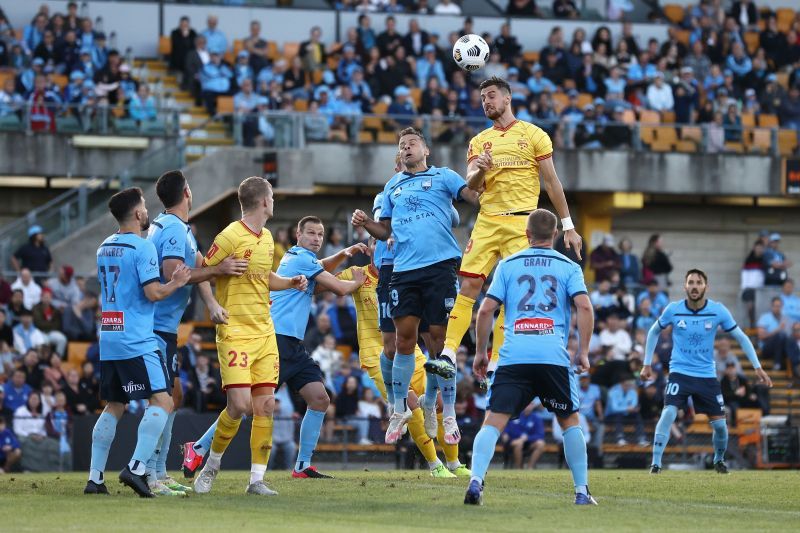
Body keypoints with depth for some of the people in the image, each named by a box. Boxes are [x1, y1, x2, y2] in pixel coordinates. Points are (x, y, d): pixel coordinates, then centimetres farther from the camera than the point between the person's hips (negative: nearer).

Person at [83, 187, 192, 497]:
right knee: (162, 401, -8)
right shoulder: (142, 247, -9)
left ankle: (95, 478, 10)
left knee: (114, 407, 14)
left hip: (108, 339, 8)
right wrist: (176, 283, 2)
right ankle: (137, 468, -21)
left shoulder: (104, 248, 15)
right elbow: (153, 292, -16)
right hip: (137, 341, -8)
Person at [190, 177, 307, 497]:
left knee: (265, 405, 0)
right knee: (239, 404, -14)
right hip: (235, 333, -7)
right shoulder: (230, 237, -11)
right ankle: (211, 466, 9)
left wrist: (291, 282, 12)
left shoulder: (267, 238, 14)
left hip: (264, 332, 7)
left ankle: (257, 479, 5)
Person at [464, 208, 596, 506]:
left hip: (513, 356, 0)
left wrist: (480, 352, 16)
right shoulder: (568, 267, 12)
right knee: (569, 421, 16)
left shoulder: (508, 265, 15)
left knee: (493, 422, -5)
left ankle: (476, 480, -26)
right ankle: (582, 491, 14)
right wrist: (583, 352, 3)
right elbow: (584, 306, -2)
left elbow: (486, 309, 8)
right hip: (554, 356, 0)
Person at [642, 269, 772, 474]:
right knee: (668, 414, -22)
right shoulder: (673, 310, -8)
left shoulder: (718, 311, -8)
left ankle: (719, 460, 29)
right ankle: (655, 463, -16)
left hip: (707, 374, 1)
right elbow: (654, 332, 10)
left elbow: (741, 337, 2)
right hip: (679, 372, -1)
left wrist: (758, 368, -3)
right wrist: (647, 364, 9)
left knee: (719, 423, 0)